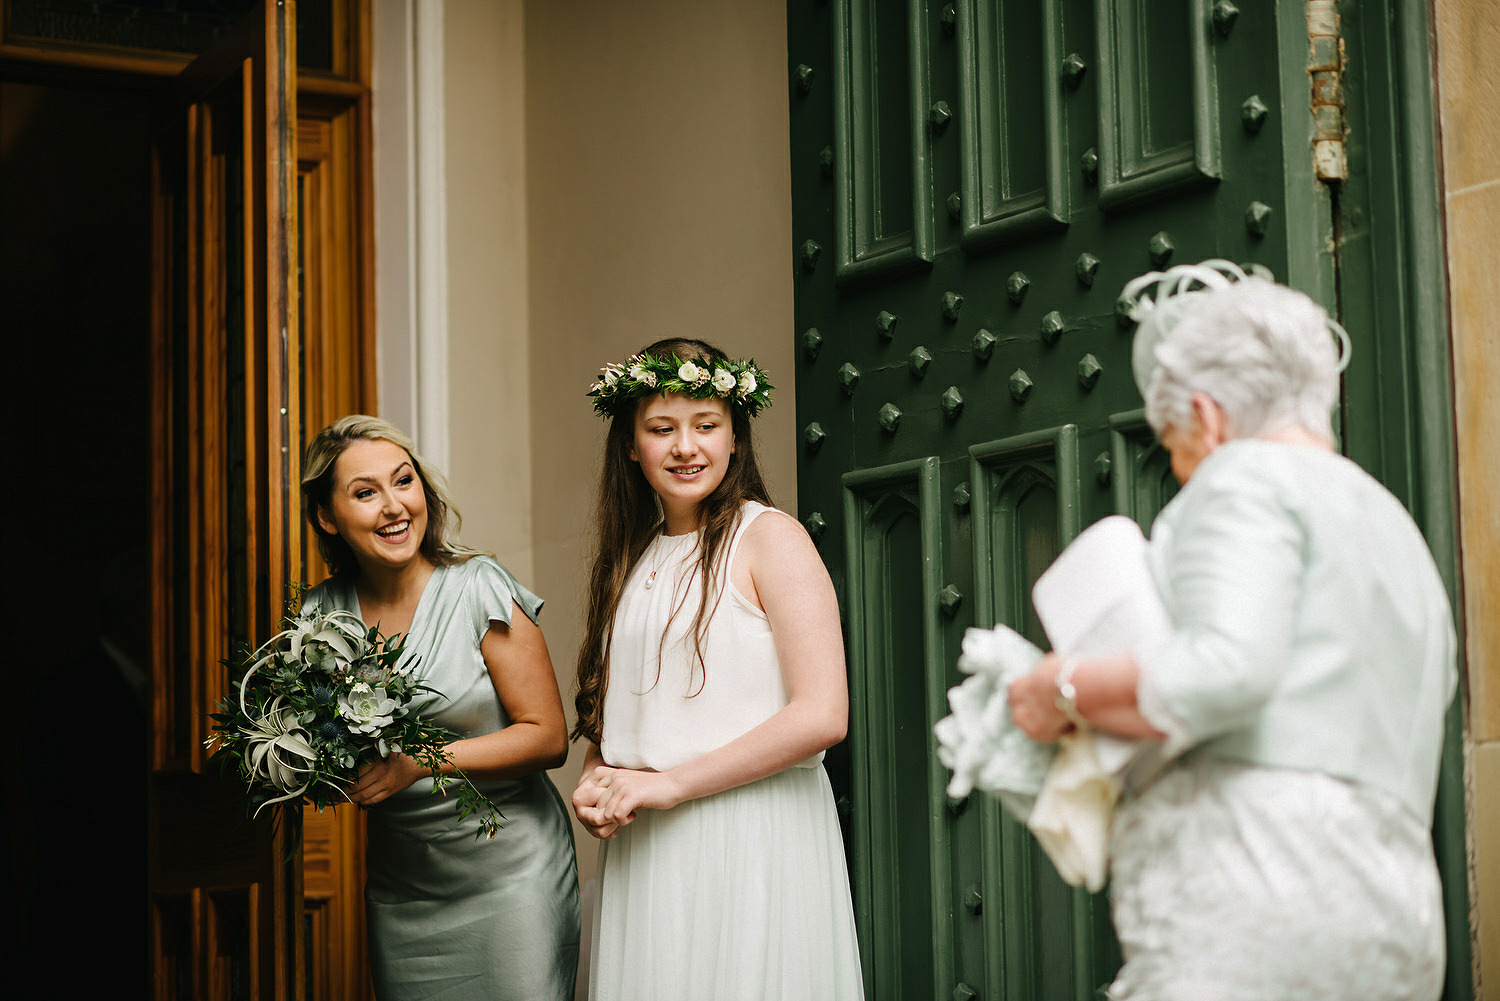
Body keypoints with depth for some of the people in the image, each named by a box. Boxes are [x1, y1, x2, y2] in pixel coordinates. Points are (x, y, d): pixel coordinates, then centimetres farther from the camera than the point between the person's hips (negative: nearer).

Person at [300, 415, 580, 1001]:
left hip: (508, 870, -4)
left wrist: (420, 760, -21)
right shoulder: (322, 613, 1)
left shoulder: (479, 589, -12)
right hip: (399, 890, 4)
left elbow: (548, 737, -12)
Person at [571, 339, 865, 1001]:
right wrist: (595, 786, 2)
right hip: (641, 852, 6)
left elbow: (823, 716, -15)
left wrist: (669, 783, -13)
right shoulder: (628, 561, 14)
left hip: (756, 840, -6)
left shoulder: (767, 538, -6)